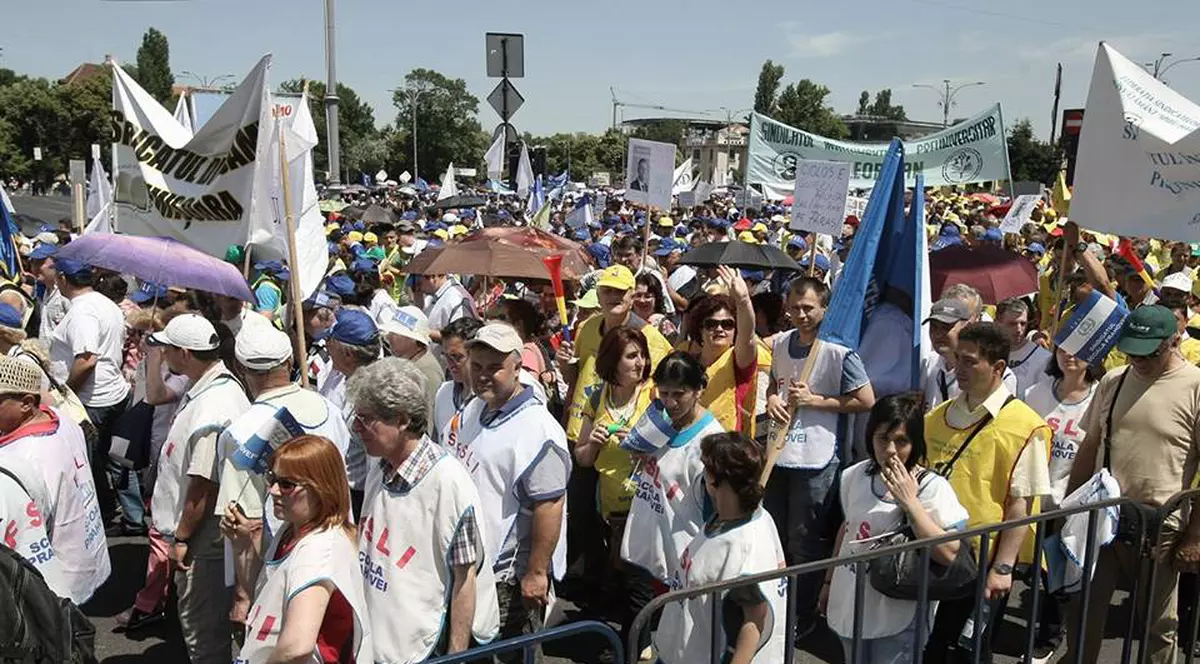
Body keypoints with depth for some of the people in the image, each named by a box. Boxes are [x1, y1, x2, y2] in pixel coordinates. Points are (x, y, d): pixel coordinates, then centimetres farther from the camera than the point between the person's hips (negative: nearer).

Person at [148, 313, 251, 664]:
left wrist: (181, 539, -14)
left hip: (201, 543, -10)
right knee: (203, 628, 24)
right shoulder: (218, 384, 5)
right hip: (198, 537, 10)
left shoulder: (212, 409, -28)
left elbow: (204, 488, -26)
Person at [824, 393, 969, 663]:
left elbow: (949, 554, -26)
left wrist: (909, 502, -28)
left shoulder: (932, 487, -18)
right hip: (851, 608, 5)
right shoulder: (855, 475, -2)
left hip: (898, 618, -5)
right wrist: (829, 581, 21)